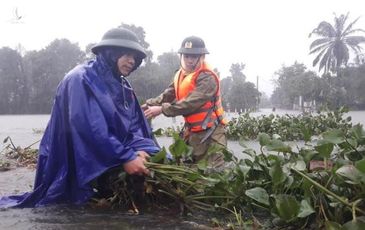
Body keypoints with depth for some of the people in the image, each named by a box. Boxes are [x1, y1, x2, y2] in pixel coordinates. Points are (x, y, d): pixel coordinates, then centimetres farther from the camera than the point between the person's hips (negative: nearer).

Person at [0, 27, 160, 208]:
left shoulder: (123, 86, 11)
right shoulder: (80, 79, -15)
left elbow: (135, 125, 2)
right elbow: (91, 129, -27)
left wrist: (140, 150, -19)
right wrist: (125, 157, -32)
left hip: (110, 165, 7)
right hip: (77, 169, -7)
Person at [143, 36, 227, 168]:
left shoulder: (207, 78, -19)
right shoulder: (180, 75, 8)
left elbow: (191, 103, -28)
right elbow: (168, 95, 5)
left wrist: (162, 109, -27)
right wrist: (149, 104, -10)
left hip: (210, 132, -8)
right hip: (191, 131, 8)